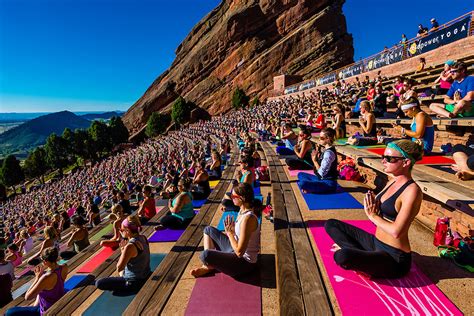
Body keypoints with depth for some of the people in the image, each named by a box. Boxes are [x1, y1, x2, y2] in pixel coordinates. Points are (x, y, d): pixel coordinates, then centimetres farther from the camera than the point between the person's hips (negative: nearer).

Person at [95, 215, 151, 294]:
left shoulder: (130, 246, -29)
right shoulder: (143, 238, -5)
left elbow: (119, 268, -18)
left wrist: (122, 250, -13)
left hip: (135, 282, -9)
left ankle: (129, 288, 1)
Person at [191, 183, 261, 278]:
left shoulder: (248, 218, -31)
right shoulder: (243, 211, -1)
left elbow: (239, 252, -29)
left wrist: (229, 232, -18)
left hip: (245, 262, -10)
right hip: (235, 249, 10)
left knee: (205, 255, -29)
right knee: (209, 230, 13)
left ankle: (211, 266, 8)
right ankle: (206, 266, 8)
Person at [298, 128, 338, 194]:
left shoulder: (329, 152, -21)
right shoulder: (326, 149, 8)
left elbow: (321, 172, -21)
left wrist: (315, 161, -10)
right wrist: (317, 157, -3)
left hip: (329, 183, -10)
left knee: (302, 184, -31)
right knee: (300, 174, 18)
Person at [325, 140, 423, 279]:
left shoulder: (412, 190, -20)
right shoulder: (393, 182, 6)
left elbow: (396, 231, -26)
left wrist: (373, 215, -12)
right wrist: (371, 205, -13)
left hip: (395, 258, -9)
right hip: (375, 242, 9)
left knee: (341, 256, -34)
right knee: (331, 224, 10)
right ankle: (359, 254, -3)